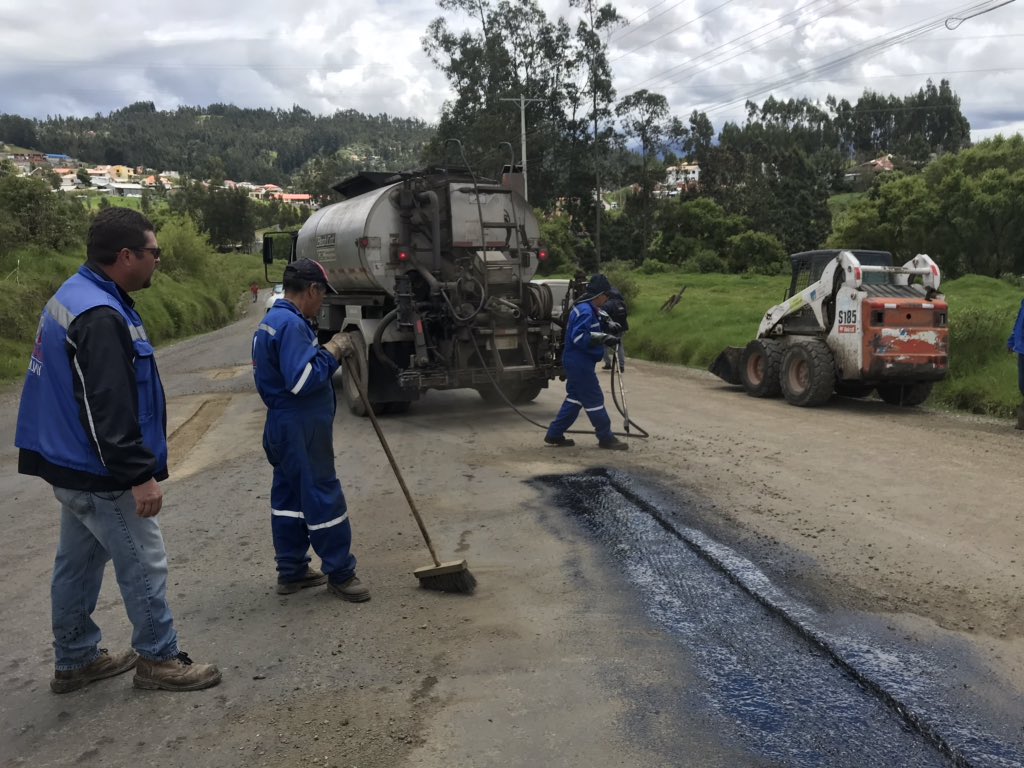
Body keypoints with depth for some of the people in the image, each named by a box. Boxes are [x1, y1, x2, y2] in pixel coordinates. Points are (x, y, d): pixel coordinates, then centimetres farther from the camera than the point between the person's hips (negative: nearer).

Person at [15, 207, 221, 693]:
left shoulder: (75, 295, 9)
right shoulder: (100, 316, -25)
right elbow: (109, 409, -28)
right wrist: (139, 475, -24)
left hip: (73, 464, 10)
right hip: (101, 475, -10)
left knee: (78, 565, 18)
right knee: (144, 565, 3)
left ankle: (75, 661, 32)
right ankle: (159, 660, 17)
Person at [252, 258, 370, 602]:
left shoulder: (270, 321, 14)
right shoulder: (292, 324, -20)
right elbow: (303, 380, -27)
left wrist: (328, 352, 8)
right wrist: (332, 351, -16)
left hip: (282, 425, 11)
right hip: (301, 429, -11)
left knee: (289, 496, 15)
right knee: (323, 498, -2)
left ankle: (291, 570, 25)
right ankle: (339, 573, 8)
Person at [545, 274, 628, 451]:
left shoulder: (587, 309, 15)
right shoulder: (585, 311, -18)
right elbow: (579, 337, -26)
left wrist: (606, 336, 8)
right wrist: (603, 338, -26)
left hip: (577, 362, 11)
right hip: (579, 363, -11)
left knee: (575, 397, 16)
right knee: (594, 399, -3)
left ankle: (555, 434, 20)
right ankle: (606, 438, 6)